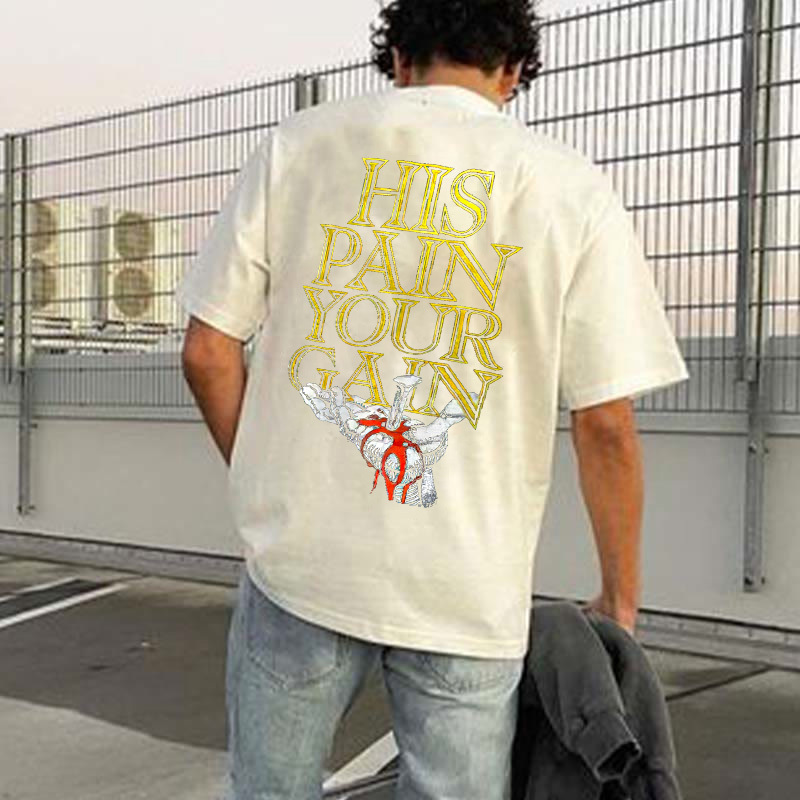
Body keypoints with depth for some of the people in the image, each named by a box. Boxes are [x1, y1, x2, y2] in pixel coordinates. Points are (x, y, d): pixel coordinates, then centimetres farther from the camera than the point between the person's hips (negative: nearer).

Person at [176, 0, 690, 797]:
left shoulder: (294, 144, 2)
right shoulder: (574, 189, -2)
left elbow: (208, 352, 2)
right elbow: (605, 425, -4)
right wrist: (619, 598, 9)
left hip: (302, 558, 1)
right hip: (468, 589, -1)